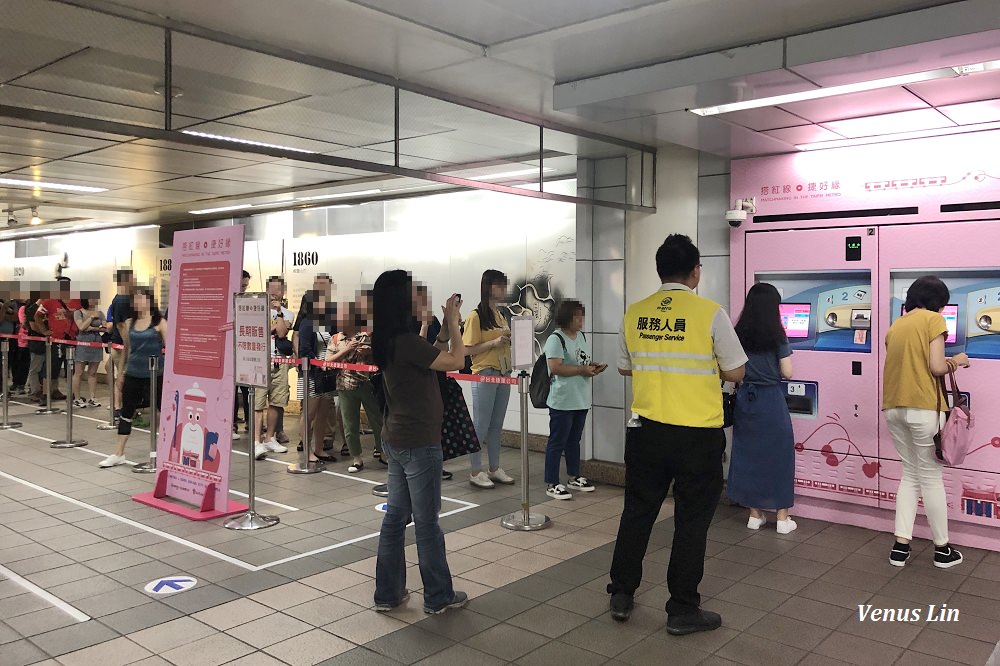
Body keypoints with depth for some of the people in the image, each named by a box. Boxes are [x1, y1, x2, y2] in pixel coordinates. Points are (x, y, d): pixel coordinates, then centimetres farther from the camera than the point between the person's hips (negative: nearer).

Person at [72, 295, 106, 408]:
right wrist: (92, 317, -9)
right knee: (78, 373, -1)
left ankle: (93, 398, 9)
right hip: (82, 344, -3)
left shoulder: (99, 312, 11)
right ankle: (77, 399, 5)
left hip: (96, 344, 3)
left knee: (93, 373, 6)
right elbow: (81, 327, -12)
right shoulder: (78, 313, 1)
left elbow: (105, 327, 3)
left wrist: (92, 328, -10)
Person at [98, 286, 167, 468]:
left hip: (155, 375, -5)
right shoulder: (129, 323, 7)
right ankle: (119, 454, 19)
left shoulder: (159, 322, -7)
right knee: (126, 412, 10)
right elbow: (126, 349, 16)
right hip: (133, 375, 5)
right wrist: (121, 373, 18)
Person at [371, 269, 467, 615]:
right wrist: (453, 321, -6)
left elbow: (432, 353, 17)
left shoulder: (388, 341, 6)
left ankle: (388, 593, 25)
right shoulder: (406, 341, -22)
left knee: (396, 516, 15)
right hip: (419, 443, -9)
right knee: (426, 522, 4)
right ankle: (439, 597, 19)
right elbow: (456, 360, -16)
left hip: (395, 440, 9)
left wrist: (447, 325, 10)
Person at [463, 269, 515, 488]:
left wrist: (509, 339, 2)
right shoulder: (476, 316, -10)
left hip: (503, 374, 8)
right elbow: (468, 349, -13)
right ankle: (475, 472, 8)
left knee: (497, 425, 13)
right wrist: (494, 342, -21)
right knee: (481, 425, -1)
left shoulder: (500, 314, 14)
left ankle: (495, 468, 22)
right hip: (484, 375, -7)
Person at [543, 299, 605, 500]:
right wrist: (582, 370, -19)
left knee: (574, 440, 18)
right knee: (557, 443, -1)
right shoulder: (556, 339, -14)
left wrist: (594, 367, 3)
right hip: (562, 402, -8)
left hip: (581, 400, 8)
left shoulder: (582, 336, 13)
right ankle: (552, 485, 6)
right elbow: (555, 368, -23)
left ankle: (574, 478, 30)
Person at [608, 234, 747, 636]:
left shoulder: (635, 313, 0)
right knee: (691, 520, 9)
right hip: (698, 434, -3)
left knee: (638, 512, 16)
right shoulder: (710, 313, -11)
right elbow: (735, 373, -5)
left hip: (648, 429, 4)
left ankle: (621, 595, 27)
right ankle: (682, 610, 18)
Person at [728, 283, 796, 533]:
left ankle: (755, 514, 18)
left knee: (748, 453, 11)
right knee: (778, 454, 7)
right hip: (771, 399, -3)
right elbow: (787, 373, -8)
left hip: (745, 398, 3)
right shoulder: (777, 336, -9)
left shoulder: (737, 334, -1)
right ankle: (782, 518, 12)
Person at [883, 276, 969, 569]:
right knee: (931, 478, 5)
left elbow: (906, 365, 14)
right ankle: (942, 549, 18)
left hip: (894, 408, 6)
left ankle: (901, 546, 11)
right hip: (923, 407, -6)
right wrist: (955, 361, 9)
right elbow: (937, 367, -12)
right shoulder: (933, 320, -3)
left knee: (910, 475, 15)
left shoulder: (895, 326, 16)